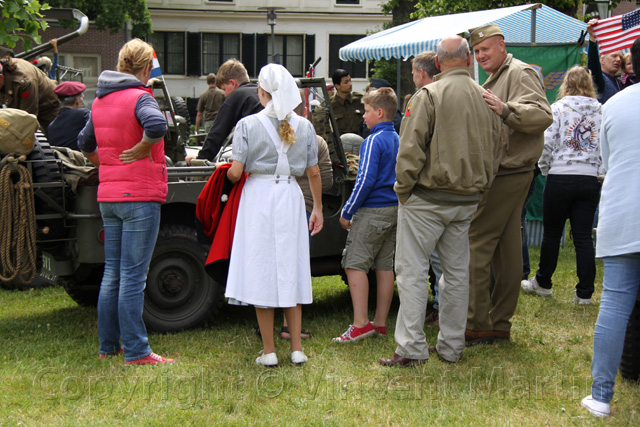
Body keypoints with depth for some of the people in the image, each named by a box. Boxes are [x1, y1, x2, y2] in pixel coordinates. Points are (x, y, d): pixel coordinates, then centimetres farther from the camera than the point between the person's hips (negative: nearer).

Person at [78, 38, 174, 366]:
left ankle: (109, 344, 22)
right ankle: (136, 351, -1)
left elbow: (85, 143, 23)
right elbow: (156, 125, -32)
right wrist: (142, 149, -17)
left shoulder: (100, 101, 13)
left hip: (108, 197, 8)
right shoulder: (139, 97, -12)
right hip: (140, 196, -8)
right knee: (133, 275, -5)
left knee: (112, 273, 14)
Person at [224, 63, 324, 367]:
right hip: (290, 197, 3)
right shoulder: (304, 126, 3)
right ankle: (297, 348, 13)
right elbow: (314, 173, 6)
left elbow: (235, 172, -10)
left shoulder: (248, 125, -7)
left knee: (261, 271, 4)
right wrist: (318, 208, 16)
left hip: (258, 196, -3)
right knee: (290, 269, 11)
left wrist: (230, 173, 13)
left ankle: (269, 351, 7)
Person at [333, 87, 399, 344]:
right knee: (384, 266, 11)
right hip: (394, 210, 9)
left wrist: (347, 212, -12)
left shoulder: (374, 141, -13)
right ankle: (380, 323, 15)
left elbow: (366, 180, -18)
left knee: (355, 264, -7)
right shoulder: (397, 140, 13)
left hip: (373, 211, -9)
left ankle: (361, 324, -13)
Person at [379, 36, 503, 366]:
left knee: (412, 270, 0)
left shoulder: (429, 95, -12)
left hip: (428, 197, -6)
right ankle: (451, 346, 20)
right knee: (457, 271, 13)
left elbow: (411, 148, -15)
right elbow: (496, 149, 12)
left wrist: (403, 187, -4)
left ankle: (411, 348, -1)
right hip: (468, 200, 6)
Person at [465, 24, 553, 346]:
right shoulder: (493, 79, 23)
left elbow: (543, 114, -23)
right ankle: (500, 324, 17)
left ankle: (476, 325, -7)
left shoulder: (520, 73, -8)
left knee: (475, 245, -10)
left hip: (505, 175, -10)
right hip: (509, 174, 10)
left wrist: (505, 109, -36)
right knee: (506, 249, 11)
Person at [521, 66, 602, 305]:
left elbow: (547, 143, -9)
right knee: (583, 237, 4)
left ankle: (543, 283, 24)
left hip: (560, 179, -2)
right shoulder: (601, 111, 5)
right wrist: (598, 168, 11)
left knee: (552, 234, 10)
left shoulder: (558, 108, -3)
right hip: (590, 180, 2)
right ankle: (585, 292, 4)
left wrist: (545, 169, 6)